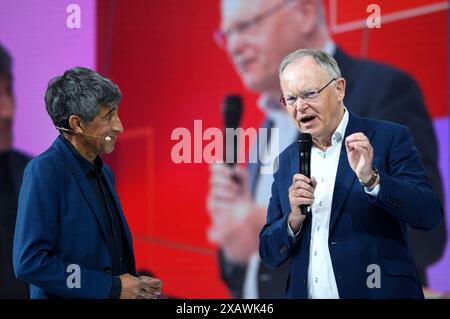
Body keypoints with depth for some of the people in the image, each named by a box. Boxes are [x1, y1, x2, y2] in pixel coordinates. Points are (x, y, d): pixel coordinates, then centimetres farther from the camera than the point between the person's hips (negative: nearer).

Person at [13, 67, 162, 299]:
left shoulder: (104, 173, 11)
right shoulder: (44, 171, -14)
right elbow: (30, 262, -21)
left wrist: (136, 284, -1)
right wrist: (112, 287, -18)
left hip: (114, 294, 7)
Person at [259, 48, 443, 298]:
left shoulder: (388, 138, -6)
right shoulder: (287, 161, 6)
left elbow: (431, 215, -14)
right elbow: (270, 255, 6)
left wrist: (370, 179, -26)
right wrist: (295, 218, -13)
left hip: (377, 291, -4)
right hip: (305, 293, 4)